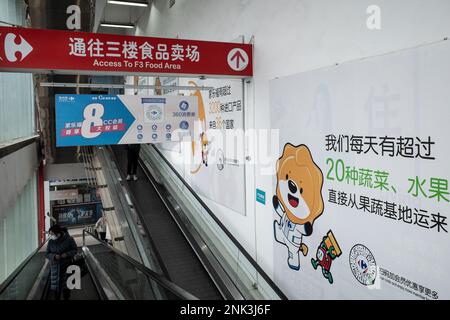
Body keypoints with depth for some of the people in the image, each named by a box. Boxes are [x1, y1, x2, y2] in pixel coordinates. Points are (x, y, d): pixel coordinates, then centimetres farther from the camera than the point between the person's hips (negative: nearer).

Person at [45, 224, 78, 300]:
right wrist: (54, 256, -17)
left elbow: (75, 249, -2)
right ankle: (57, 298, 21)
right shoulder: (51, 242, -3)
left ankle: (66, 298, 24)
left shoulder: (69, 239, -10)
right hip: (55, 266, 2)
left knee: (66, 285, 5)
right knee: (55, 285, 2)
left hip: (66, 266, -2)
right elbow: (47, 254, 3)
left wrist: (67, 254, -19)